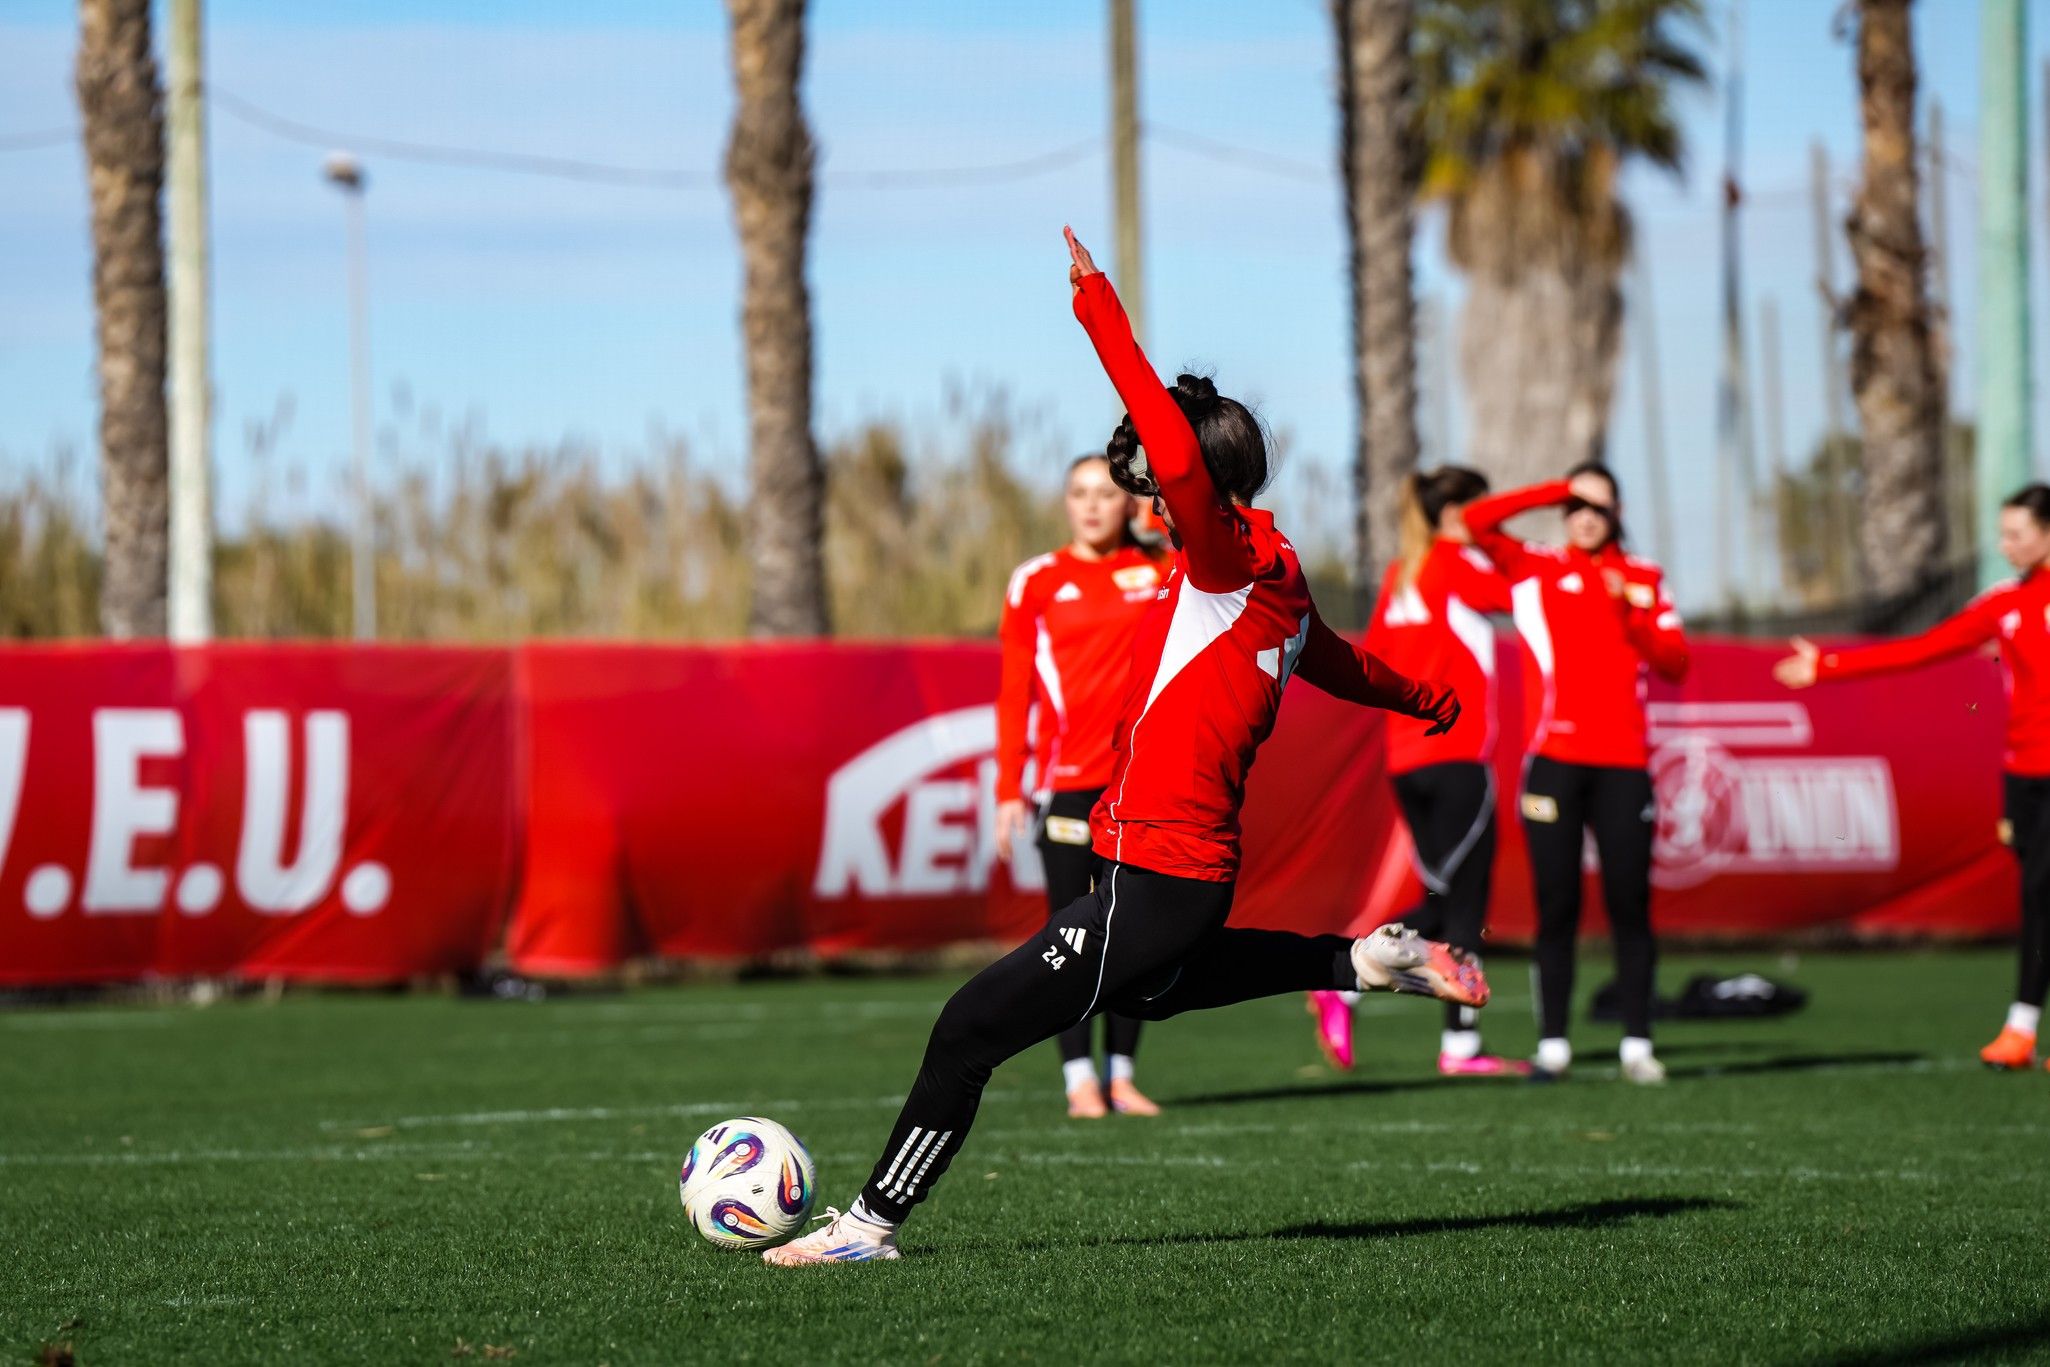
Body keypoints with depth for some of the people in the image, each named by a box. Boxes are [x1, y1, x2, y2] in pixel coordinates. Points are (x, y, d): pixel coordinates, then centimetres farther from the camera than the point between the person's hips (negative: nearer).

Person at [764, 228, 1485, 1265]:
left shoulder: (1227, 569, -16)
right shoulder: (1275, 586, 11)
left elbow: (1176, 453, -33)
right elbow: (1341, 665, 30)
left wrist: (1098, 306, -30)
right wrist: (1427, 702, 51)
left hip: (1153, 886, -10)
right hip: (1191, 876, 10)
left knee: (972, 1027, -8)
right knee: (1155, 991, 40)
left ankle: (875, 1220, -3)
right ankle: (1367, 961, 36)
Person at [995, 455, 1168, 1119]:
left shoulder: (1159, 572, 7)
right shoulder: (1037, 583, 2)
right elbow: (1013, 694, 2)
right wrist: (1009, 790, -4)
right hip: (1067, 781, -2)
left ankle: (1123, 1073, 11)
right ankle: (1080, 1077, -1)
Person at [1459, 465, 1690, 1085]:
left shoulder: (1642, 579, 13)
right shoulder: (1533, 568, 10)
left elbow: (1675, 663, 6)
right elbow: (1476, 520, -5)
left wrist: (1635, 612, -9)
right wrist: (1561, 492, -3)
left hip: (1623, 764, 1)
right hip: (1554, 760, -1)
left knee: (1630, 906, -2)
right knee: (1556, 906, -1)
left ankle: (1637, 1043, 2)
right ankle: (1552, 1043, 2)